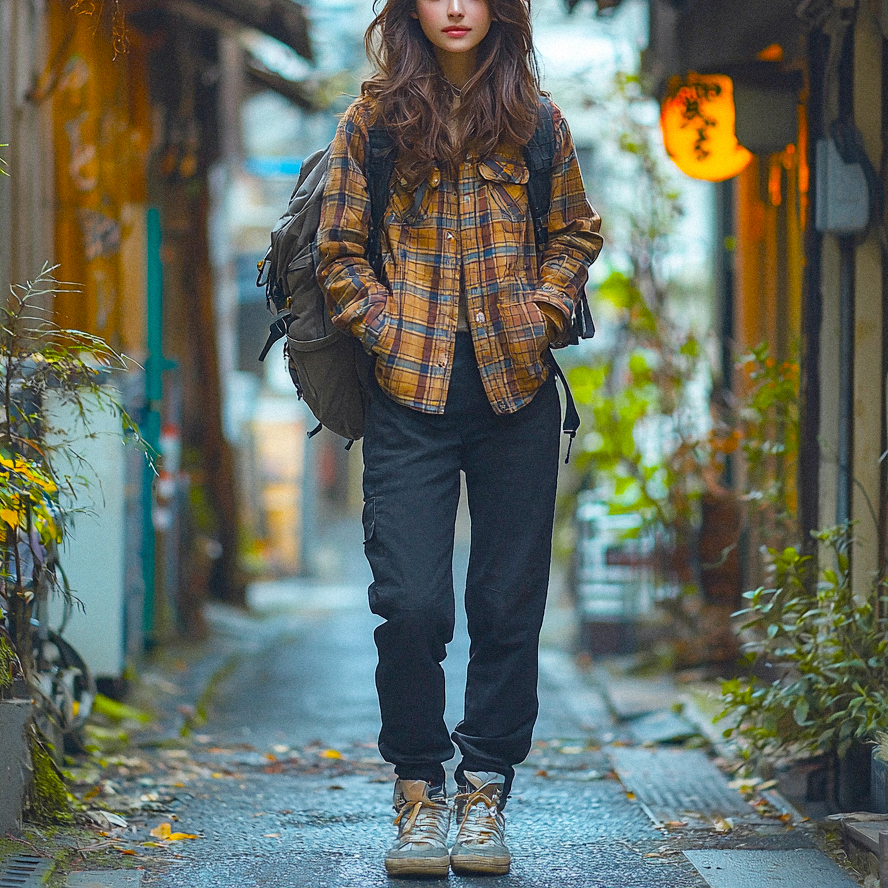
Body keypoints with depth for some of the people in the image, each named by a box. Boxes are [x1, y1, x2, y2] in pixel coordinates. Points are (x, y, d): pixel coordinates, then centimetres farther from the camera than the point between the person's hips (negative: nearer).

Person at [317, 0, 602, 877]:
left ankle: (486, 789, 16)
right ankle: (419, 788, 9)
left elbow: (574, 234, 15)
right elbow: (339, 252, 6)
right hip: (409, 394, -1)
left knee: (509, 601, 3)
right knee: (411, 604, -7)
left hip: (517, 389, 2)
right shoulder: (373, 120, 5)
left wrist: (540, 317, 1)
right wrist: (387, 333, -4)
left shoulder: (535, 121, 8)